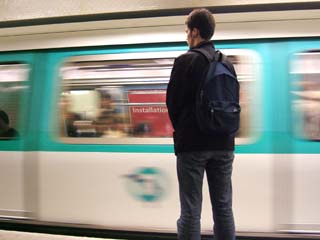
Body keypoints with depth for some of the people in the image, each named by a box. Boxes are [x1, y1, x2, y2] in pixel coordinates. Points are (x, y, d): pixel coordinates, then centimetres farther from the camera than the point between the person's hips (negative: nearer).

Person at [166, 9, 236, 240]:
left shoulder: (186, 61, -8)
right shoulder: (227, 64, 8)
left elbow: (173, 102, -6)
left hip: (192, 143, -5)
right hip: (223, 143, 5)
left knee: (191, 210, 0)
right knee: (223, 207, 10)